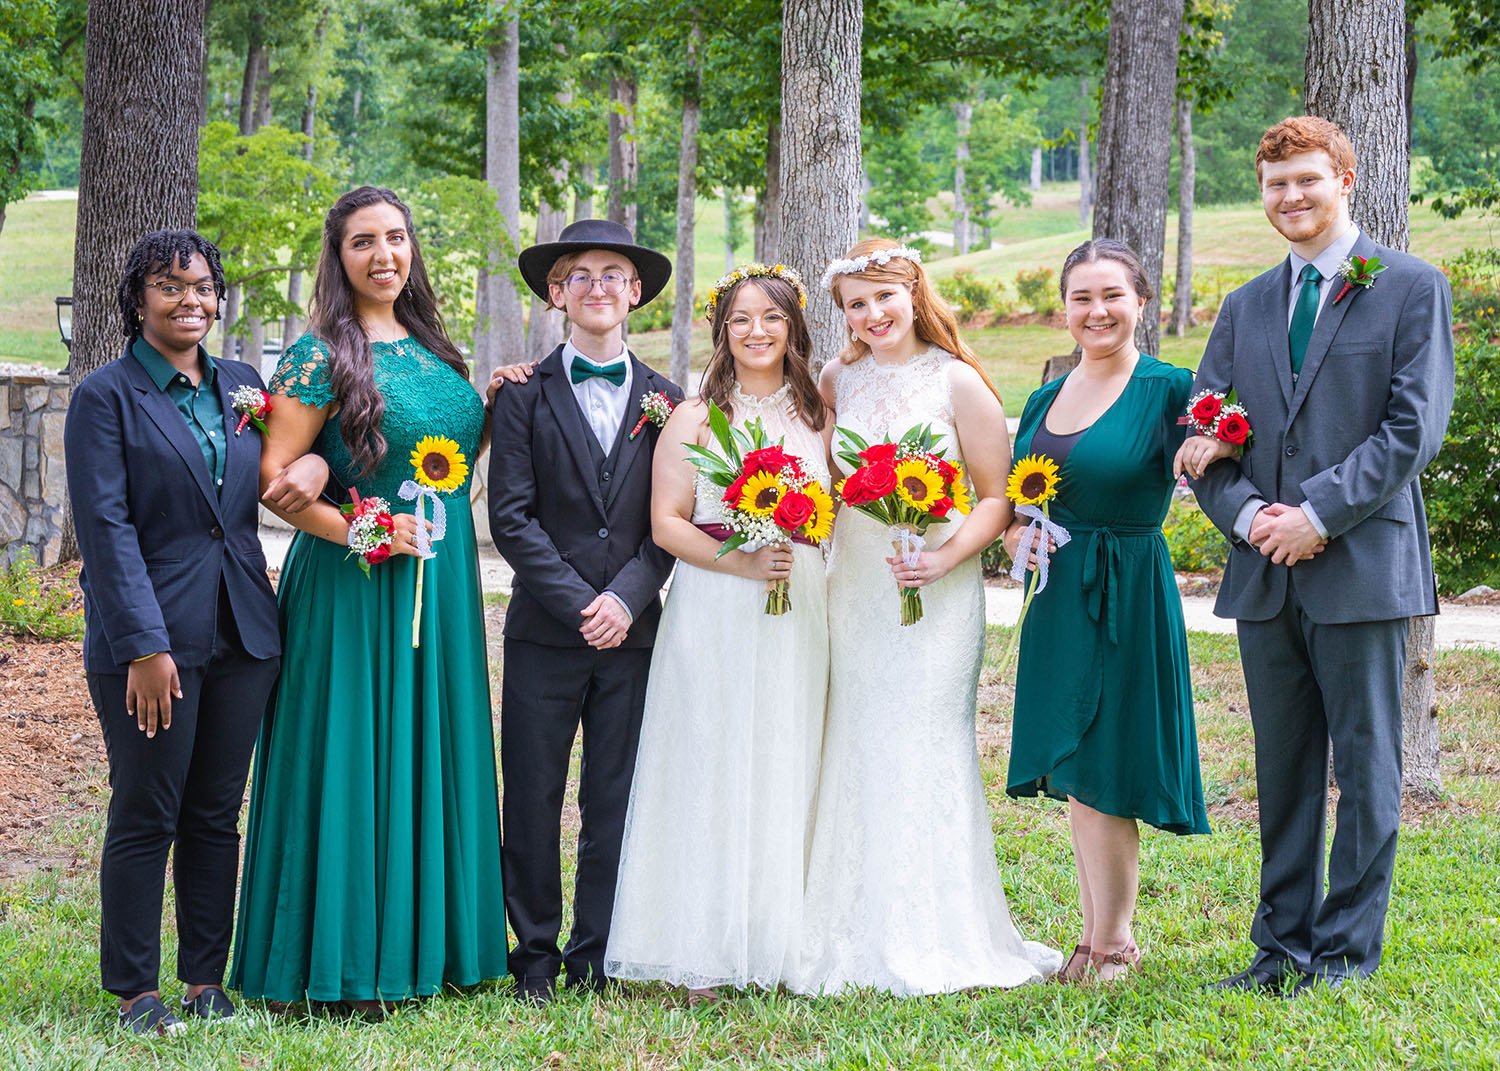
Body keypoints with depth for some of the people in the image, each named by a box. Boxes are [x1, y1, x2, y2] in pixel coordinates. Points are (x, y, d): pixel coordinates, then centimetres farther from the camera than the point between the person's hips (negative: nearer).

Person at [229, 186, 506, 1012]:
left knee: (432, 750, 10)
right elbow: (273, 475, -12)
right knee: (354, 754, -3)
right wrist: (356, 530, -20)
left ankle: (422, 941, 19)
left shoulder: (430, 349, 13)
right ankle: (345, 961, 5)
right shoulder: (321, 354, -7)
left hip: (441, 582, 7)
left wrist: (493, 409, 7)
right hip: (355, 584, -7)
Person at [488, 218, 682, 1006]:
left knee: (617, 800, 5)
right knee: (532, 799, 2)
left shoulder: (664, 401, 9)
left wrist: (627, 597, -10)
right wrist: (580, 603, -10)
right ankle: (535, 956, 12)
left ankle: (597, 960, 13)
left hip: (631, 630, 2)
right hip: (544, 631, -2)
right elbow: (510, 518, -4)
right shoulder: (525, 395, 2)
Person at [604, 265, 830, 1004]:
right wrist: (741, 562, -17)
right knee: (711, 771, -4)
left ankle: (778, 946, 10)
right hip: (714, 615, -3)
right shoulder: (694, 419, 2)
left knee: (785, 771, 3)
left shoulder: (818, 418, 12)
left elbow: (838, 514, 17)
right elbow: (666, 524, -5)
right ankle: (707, 956, 0)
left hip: (797, 616, 3)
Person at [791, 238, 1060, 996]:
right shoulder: (838, 381, 8)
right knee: (855, 756, 4)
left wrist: (947, 556, -19)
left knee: (923, 755, -4)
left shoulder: (956, 382, -4)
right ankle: (862, 941, 13)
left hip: (935, 594, -4)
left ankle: (932, 943, 4)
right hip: (853, 591, 4)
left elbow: (999, 497, -4)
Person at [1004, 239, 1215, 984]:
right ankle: (1097, 933, 20)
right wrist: (1012, 531, -2)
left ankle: (1112, 943, 10)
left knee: (1098, 770, -4)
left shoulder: (1168, 388, -8)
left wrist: (1222, 442, -33)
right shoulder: (1046, 399, 11)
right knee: (1072, 772, 10)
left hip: (1126, 596, -7)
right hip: (1056, 593, 7)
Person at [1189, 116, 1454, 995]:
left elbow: (1416, 426, -8)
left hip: (1364, 567, -5)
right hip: (1267, 575, 5)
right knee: (1283, 768, 10)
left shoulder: (1412, 288, 0)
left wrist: (1320, 513, -15)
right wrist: (1246, 511, -8)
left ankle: (1348, 948, 10)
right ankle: (1284, 945, 18)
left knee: (1366, 767, 2)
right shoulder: (1247, 308, 16)